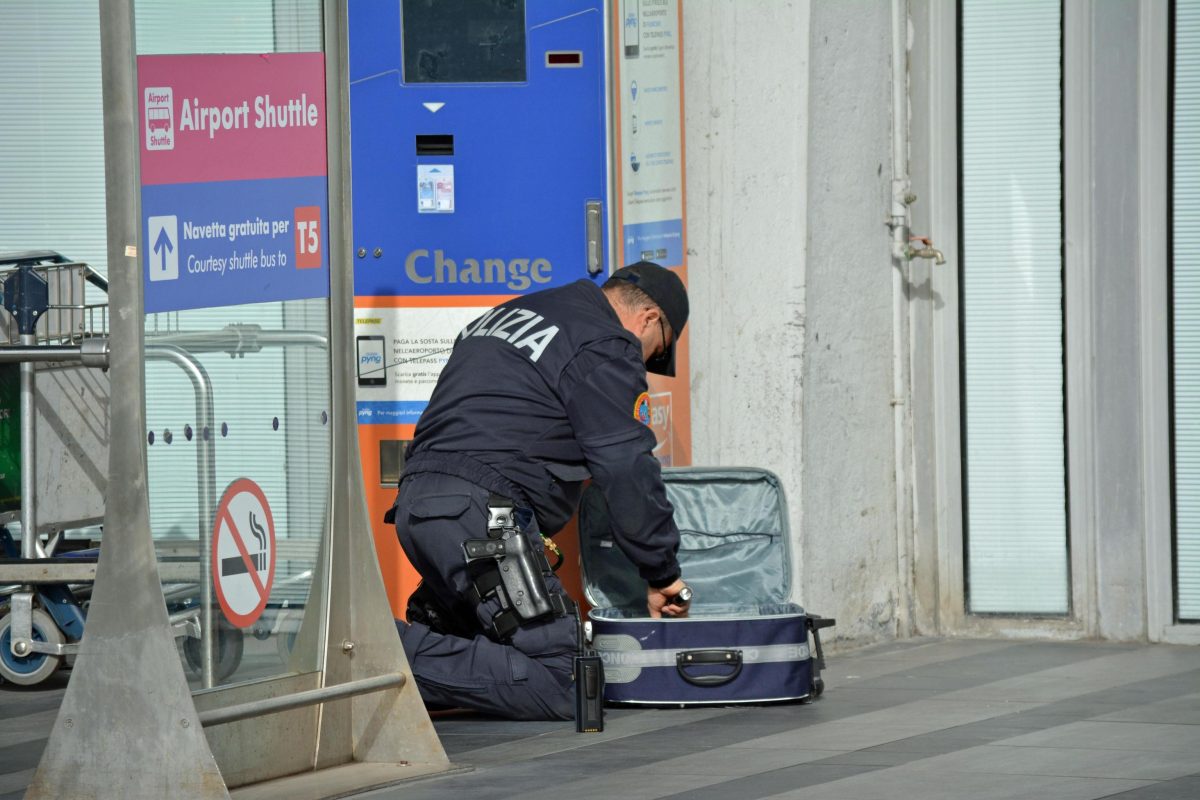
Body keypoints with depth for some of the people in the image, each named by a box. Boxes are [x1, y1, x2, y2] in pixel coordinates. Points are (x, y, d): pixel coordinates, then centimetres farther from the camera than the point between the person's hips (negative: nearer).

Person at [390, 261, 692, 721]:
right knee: (557, 687, -11)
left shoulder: (503, 317, 28)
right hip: (481, 515, -9)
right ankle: (397, 657, -21)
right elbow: (626, 469, -5)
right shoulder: (606, 347, -1)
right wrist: (661, 574, 4)